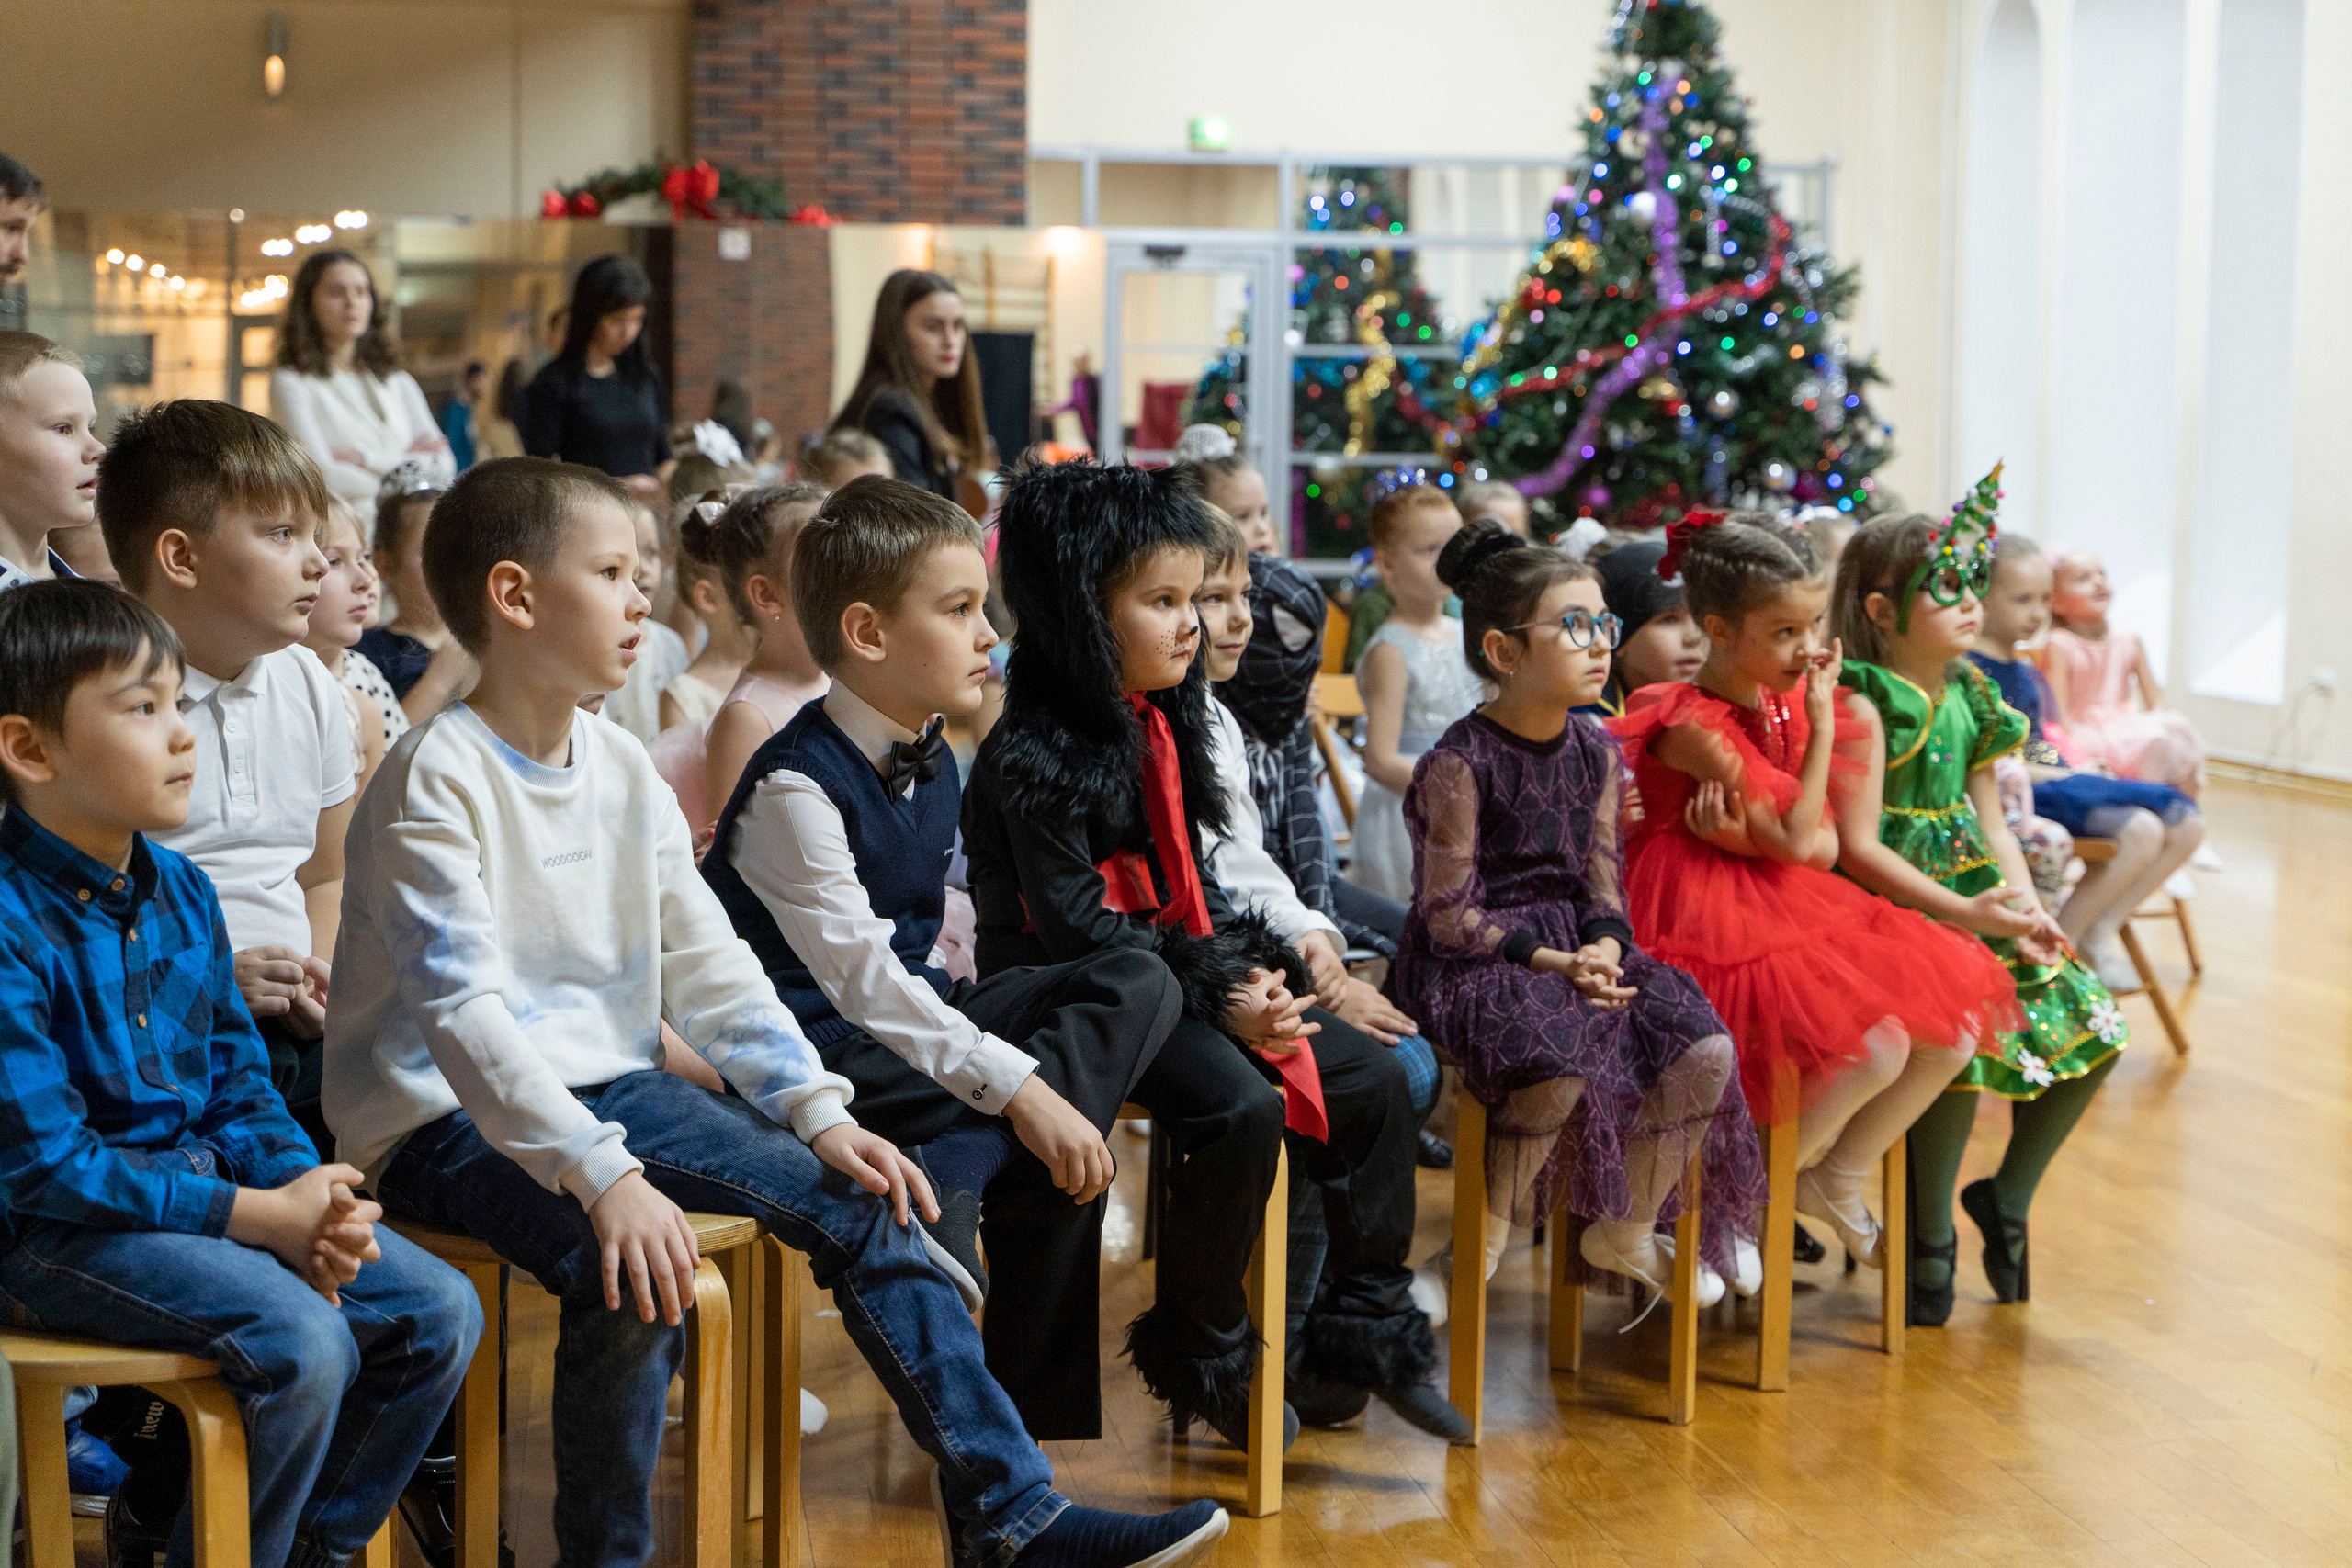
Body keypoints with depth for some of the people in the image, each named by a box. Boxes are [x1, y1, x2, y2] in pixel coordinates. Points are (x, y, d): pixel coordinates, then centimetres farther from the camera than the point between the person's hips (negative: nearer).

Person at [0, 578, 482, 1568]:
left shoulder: (181, 892, 8)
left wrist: (305, 1189, -8)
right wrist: (257, 1217, -21)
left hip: (207, 1184, 8)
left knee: (440, 1311, -1)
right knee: (302, 1340, -28)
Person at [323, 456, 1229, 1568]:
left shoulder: (622, 770, 8)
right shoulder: (438, 780, -16)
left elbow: (706, 964, 9)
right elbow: (463, 1012, -26)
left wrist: (820, 1112, -5)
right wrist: (603, 1176, -37)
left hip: (604, 1088, 7)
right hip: (444, 1117, -7)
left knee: (857, 1197, -5)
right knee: (633, 1265, -34)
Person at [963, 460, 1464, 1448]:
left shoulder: (1162, 727, 11)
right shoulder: (1034, 757, -17)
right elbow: (1078, 929, -22)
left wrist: (1256, 968, -3)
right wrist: (1215, 997, -23)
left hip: (1180, 974, 9)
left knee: (1374, 1081, 4)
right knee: (1240, 1106, -30)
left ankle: (1367, 1328, 14)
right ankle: (1201, 1356, -10)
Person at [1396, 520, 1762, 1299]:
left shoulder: (1596, 752, 10)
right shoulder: (1459, 763, -12)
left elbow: (1603, 876, 10)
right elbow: (1449, 914, -13)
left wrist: (1604, 945, -11)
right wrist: (1547, 961, -20)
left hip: (1578, 946, 7)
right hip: (1475, 963, -7)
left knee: (1707, 1049, -14)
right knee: (1561, 1063, -36)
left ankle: (1627, 1229, 8)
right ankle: (1486, 1234, -9)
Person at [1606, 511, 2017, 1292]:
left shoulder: (1783, 705, 8)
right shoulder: (1692, 727, -18)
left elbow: (1823, 845, 4)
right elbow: (1795, 838, -16)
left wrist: (1751, 835, -18)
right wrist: (1822, 725, -10)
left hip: (1793, 906, 9)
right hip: (1713, 922, -9)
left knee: (1954, 1028, -1)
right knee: (1874, 1048, -24)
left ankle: (1837, 1180, 17)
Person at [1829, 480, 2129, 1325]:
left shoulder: (1970, 700, 11)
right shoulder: (1865, 706, -13)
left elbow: (1990, 823, 14)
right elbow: (1859, 850, -17)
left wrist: (2028, 906, -4)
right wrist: (1968, 913, -21)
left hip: (1973, 906, 8)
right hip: (1892, 910, -8)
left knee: (2092, 1023, 0)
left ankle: (2007, 1195, 20)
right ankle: (1930, 1235, -6)